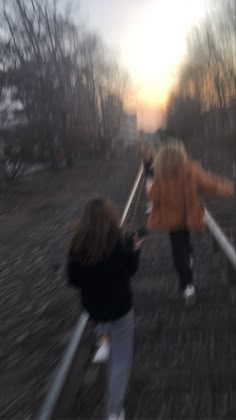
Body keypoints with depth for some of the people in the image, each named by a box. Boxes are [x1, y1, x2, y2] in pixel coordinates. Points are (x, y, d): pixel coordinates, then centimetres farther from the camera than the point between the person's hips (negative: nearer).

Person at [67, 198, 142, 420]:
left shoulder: (79, 244, -14)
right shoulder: (120, 241, -20)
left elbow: (74, 280, -7)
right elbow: (131, 269, -4)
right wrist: (135, 249, 11)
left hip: (93, 306, 3)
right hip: (119, 306, -3)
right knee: (121, 359, 11)